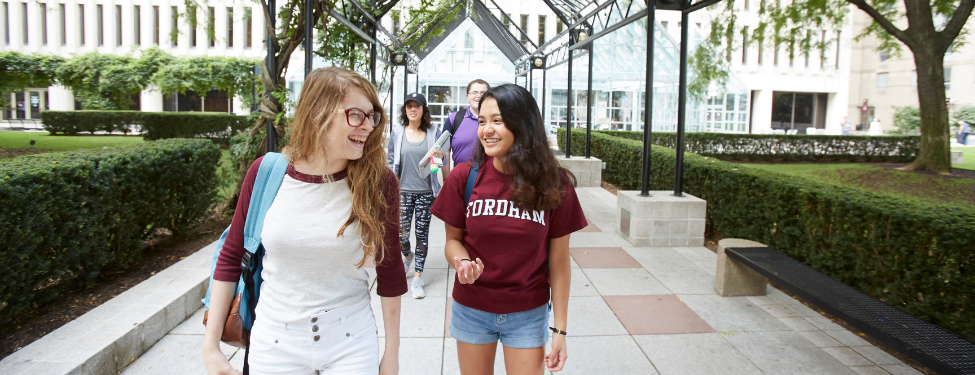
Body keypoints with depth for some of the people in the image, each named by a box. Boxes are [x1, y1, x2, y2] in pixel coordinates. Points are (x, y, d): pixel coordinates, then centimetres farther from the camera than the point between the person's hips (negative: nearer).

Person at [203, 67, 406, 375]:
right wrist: (211, 347, 1)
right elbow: (231, 258, 1)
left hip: (351, 344, -1)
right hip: (276, 345, 1)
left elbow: (389, 270, -3)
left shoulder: (378, 182, -12)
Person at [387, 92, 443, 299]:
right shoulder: (397, 132, 3)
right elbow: (389, 160, 8)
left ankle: (417, 278, 14)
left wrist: (439, 156, -18)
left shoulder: (433, 132, 2)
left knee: (422, 234, 4)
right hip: (403, 191, 0)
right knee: (401, 234, -3)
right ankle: (407, 255, 33)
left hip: (426, 191, 0)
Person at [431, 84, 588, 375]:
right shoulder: (464, 177, -10)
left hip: (528, 315, -1)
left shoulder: (554, 185, -11)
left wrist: (560, 329, -5)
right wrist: (461, 262, -22)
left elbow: (558, 261, -6)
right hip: (472, 309, 1)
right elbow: (453, 239, 2)